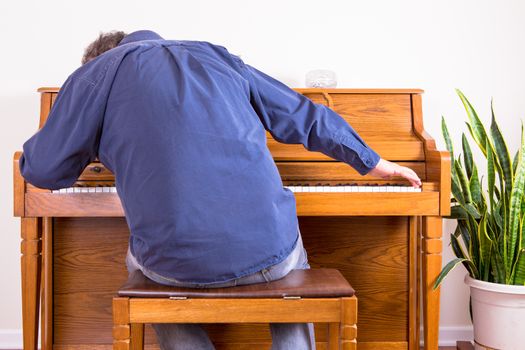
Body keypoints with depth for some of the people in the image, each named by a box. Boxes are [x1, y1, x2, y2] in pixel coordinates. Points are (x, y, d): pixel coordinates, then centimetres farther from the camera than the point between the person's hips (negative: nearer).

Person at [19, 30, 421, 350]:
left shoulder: (96, 72, 9)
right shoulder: (217, 56, 19)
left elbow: (42, 169, 10)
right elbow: (308, 117, 23)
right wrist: (374, 163, 35)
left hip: (176, 263, -2)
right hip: (268, 253, 3)